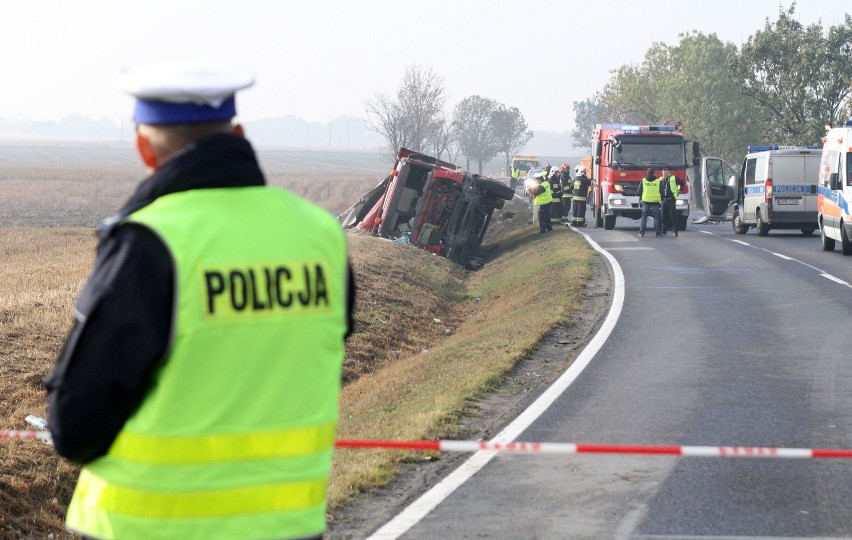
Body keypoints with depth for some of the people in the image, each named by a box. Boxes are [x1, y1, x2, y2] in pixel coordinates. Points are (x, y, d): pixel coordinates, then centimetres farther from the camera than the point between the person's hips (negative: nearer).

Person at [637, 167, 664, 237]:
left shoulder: (643, 181, 2)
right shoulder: (658, 181, 0)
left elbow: (639, 192, 4)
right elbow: (661, 192, 3)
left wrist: (641, 197, 23)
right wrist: (662, 199, 22)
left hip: (645, 201, 1)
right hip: (655, 202, -1)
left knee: (644, 218, 6)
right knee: (656, 218, 4)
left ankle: (641, 232, 2)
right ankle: (658, 232, 1)